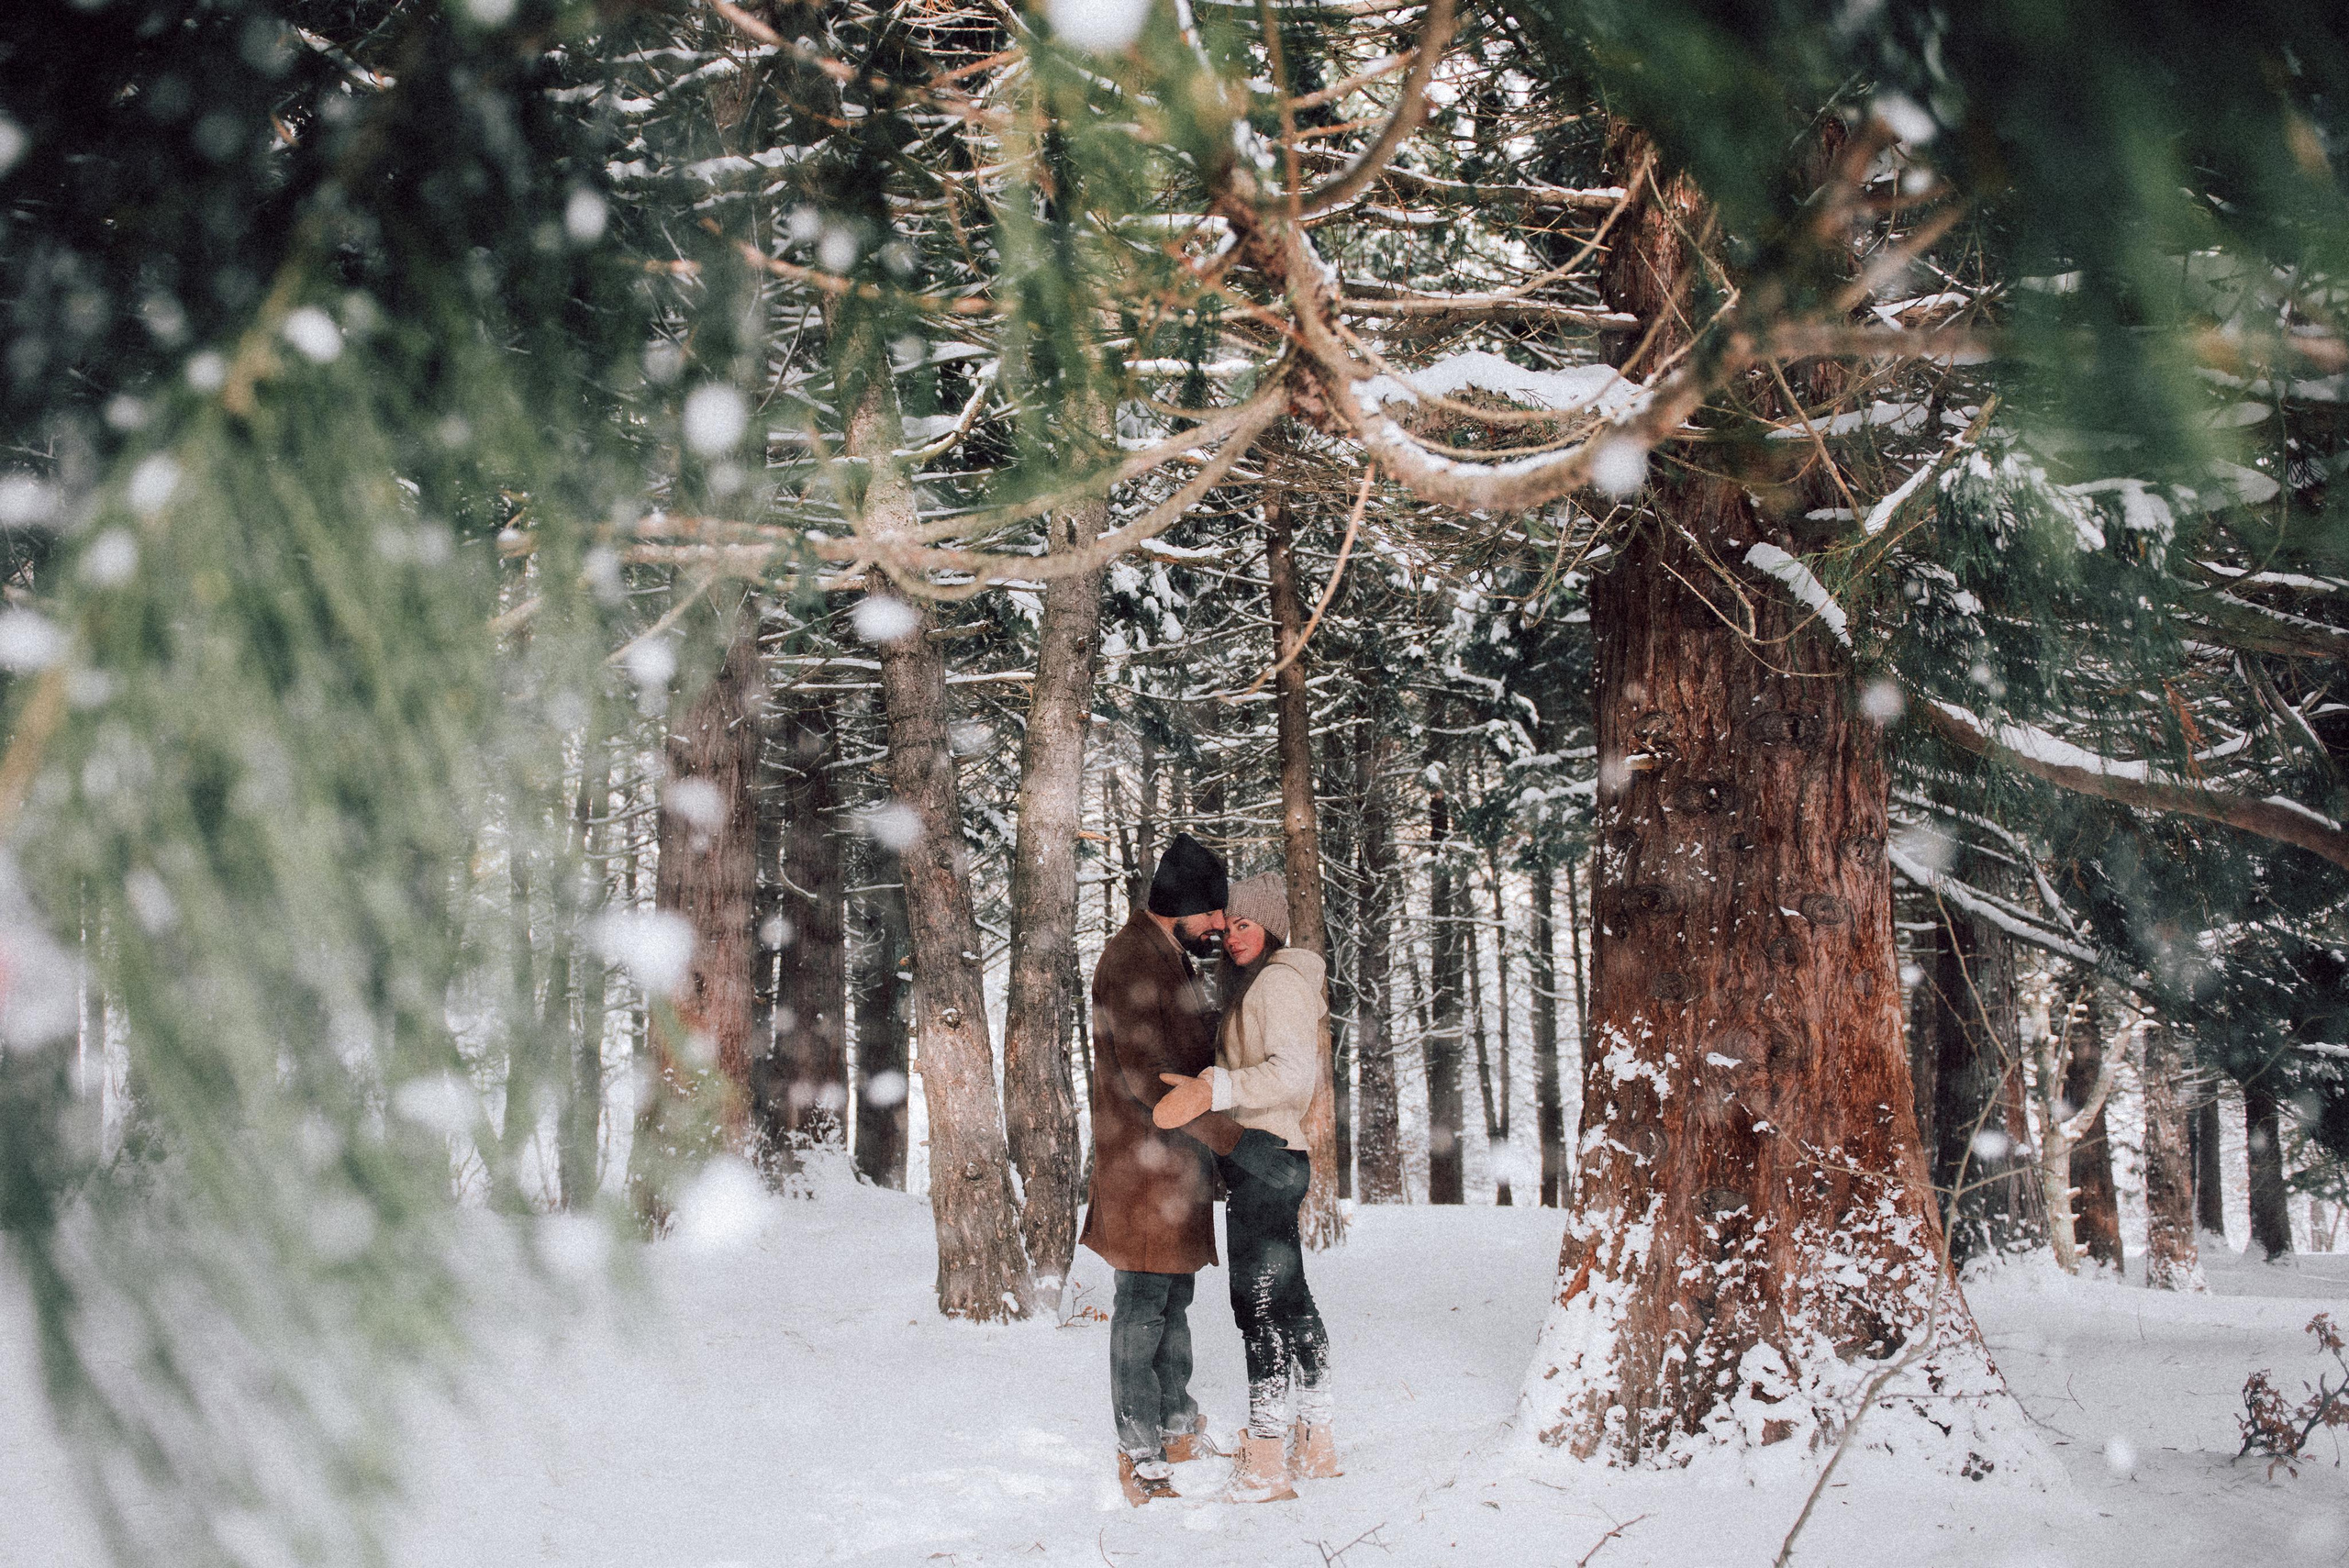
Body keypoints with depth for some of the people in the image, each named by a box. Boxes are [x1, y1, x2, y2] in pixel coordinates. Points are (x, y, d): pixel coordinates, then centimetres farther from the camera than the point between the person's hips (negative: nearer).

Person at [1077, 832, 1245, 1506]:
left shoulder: (1176, 960, 16)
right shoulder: (1132, 961, -16)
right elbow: (1148, 1078, -22)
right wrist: (1232, 1134, -19)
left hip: (1181, 1163, 10)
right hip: (1145, 1160, -10)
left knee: (1175, 1297, 17)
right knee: (1144, 1304, -5)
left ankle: (1177, 1426, 27)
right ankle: (1139, 1455, 0)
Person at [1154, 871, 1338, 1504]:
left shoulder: (1276, 981, -12)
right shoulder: (1248, 983, 18)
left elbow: (1294, 1072, -26)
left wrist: (1212, 1090, -36)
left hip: (1260, 1160, -11)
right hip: (1273, 1159, 11)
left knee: (1260, 1303, -10)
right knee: (1290, 1299, 15)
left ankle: (1265, 1462, -9)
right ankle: (1315, 1442, 24)